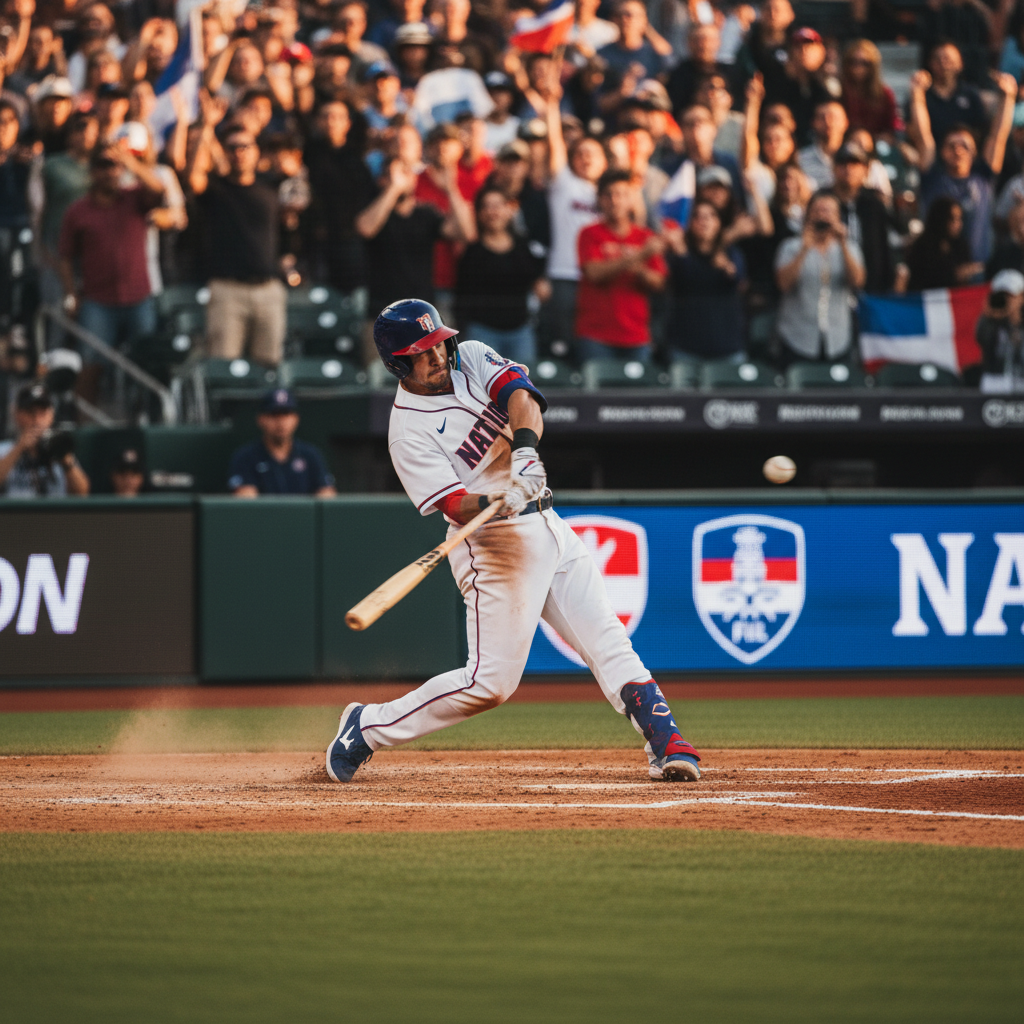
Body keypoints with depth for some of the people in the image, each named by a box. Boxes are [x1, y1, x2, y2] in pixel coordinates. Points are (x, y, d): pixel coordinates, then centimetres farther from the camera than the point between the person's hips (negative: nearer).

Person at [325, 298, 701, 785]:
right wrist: (496, 503, -42)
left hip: (547, 525, 6)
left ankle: (666, 745, -1)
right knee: (491, 681, -9)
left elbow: (519, 393, -15)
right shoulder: (409, 431, -13)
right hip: (496, 544, -6)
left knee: (607, 642, 0)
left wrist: (526, 448, -34)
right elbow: (455, 504, -20)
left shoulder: (471, 358, 4)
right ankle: (368, 726, 4)